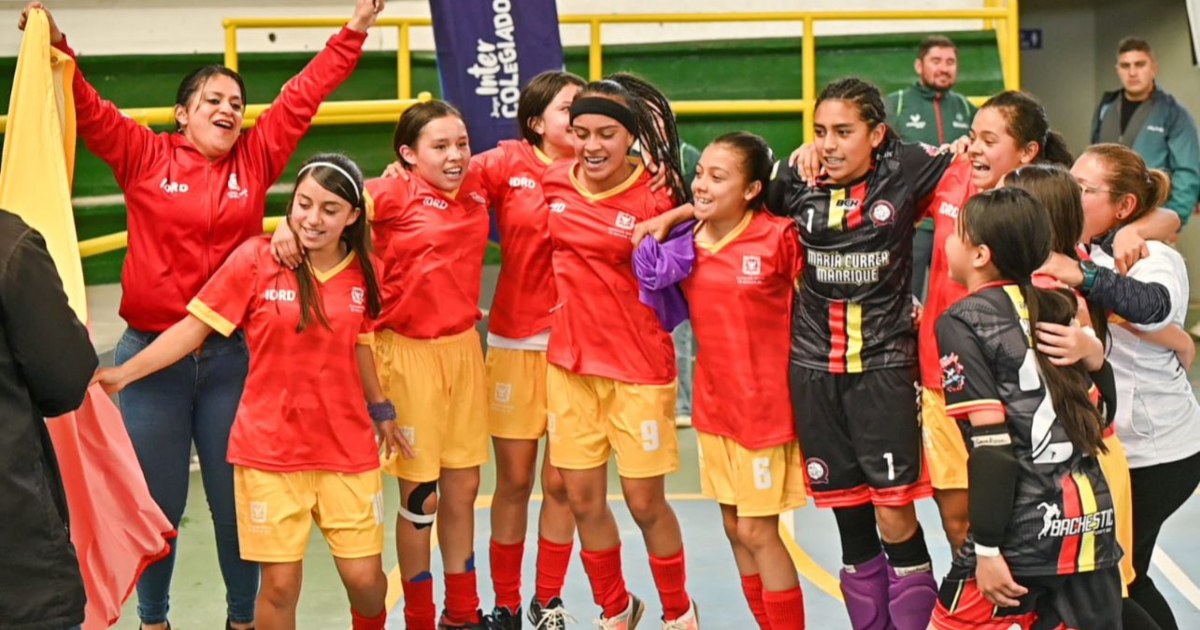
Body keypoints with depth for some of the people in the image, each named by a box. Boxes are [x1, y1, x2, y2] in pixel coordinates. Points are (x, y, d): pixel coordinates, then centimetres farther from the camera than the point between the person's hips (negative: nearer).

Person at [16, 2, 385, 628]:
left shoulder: (255, 160, 5)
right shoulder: (144, 157, 1)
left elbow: (303, 95, 5)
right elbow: (86, 108, -6)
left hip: (232, 356, 1)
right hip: (151, 354, -1)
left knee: (236, 502, 11)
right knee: (156, 503, 10)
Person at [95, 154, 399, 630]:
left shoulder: (362, 272, 1)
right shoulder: (256, 259, -9)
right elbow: (195, 326, -8)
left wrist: (381, 411, 24)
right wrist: (122, 373, -14)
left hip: (347, 447, 3)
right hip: (270, 449, -2)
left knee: (365, 577, 2)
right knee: (280, 583, 0)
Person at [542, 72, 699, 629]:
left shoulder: (655, 199, -13)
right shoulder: (554, 181, -1)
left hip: (638, 369, -4)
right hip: (569, 363, 4)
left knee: (645, 503, 5)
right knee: (584, 500, 10)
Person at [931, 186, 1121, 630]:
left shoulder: (962, 322, -6)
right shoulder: (1055, 307, 13)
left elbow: (992, 444, -12)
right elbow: (1099, 413, 14)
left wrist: (988, 549, -11)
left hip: (1025, 529, -6)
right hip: (1094, 514, 6)